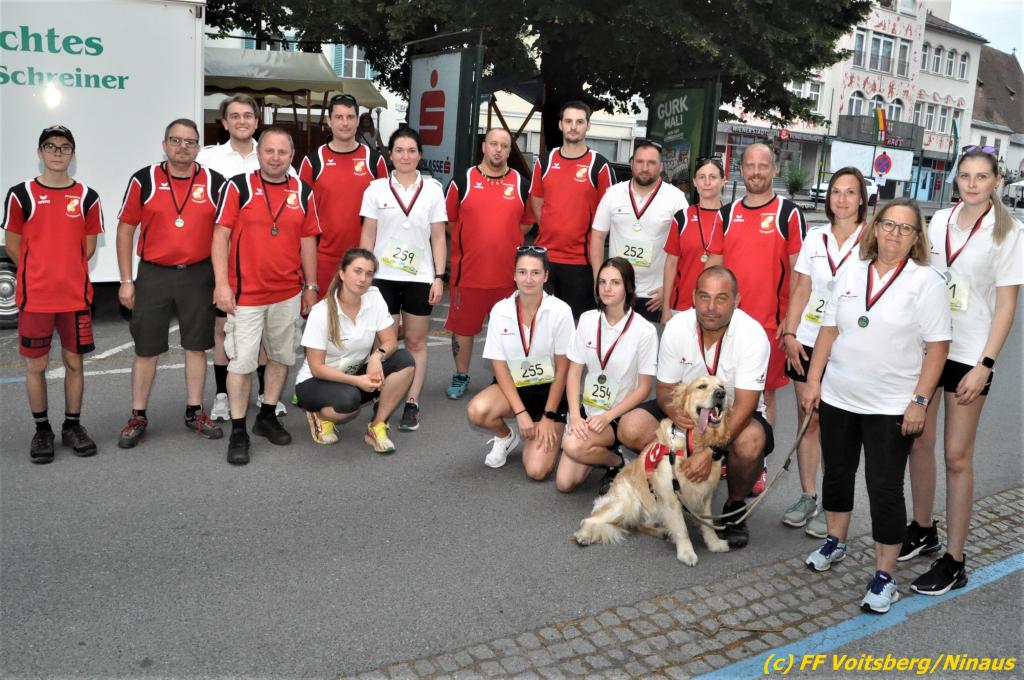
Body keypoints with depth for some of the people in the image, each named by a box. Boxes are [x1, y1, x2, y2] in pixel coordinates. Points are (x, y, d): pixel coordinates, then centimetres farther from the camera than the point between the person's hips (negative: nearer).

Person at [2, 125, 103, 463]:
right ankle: (42, 429, 20)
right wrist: (40, 274, 9)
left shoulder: (87, 197, 4)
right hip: (34, 297, -1)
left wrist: (65, 272, 6)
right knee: (36, 365, 6)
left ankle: (72, 426, 22)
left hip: (76, 295, 1)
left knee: (74, 362, 8)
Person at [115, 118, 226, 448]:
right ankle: (138, 417, 19)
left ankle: (195, 412, 22)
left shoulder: (214, 182, 0)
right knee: (146, 349, 6)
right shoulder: (144, 180, -2)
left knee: (196, 346, 9)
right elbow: (125, 229, 1)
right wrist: (126, 280, -2)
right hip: (153, 275, -1)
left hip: (199, 275, 1)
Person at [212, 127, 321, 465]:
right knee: (241, 362, -1)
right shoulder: (238, 187, -3)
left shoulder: (303, 193, 6)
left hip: (288, 294, 4)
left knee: (281, 357, 13)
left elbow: (308, 242, 10)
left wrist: (311, 287, 10)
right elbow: (221, 235, -6)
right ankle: (238, 432, 9)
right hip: (245, 294, -4)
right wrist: (221, 283, -13)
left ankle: (267, 417, 30)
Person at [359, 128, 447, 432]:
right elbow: (368, 235, 4)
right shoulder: (376, 188, 3)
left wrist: (439, 277, -3)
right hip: (383, 276, 0)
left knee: (416, 342, 6)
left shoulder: (432, 189, 4)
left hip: (419, 277, 0)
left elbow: (438, 237, 3)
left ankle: (412, 404, 13)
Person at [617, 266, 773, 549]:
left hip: (734, 414, -3)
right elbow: (664, 388, -7)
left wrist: (710, 452, -39)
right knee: (631, 428, -21)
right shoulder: (677, 327, -16)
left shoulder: (752, 335, -25)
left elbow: (744, 406, -28)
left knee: (750, 443, -38)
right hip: (687, 410, 3)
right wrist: (673, 410, -33)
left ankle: (735, 506, -4)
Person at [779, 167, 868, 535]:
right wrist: (789, 333, 0)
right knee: (807, 419, 8)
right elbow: (801, 291, 9)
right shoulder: (814, 238, 8)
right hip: (808, 341, 3)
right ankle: (807, 497, 20)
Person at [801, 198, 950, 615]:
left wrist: (919, 400, -14)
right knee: (837, 472, 17)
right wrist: (813, 381, 4)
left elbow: (937, 347, -8)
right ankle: (835, 542, 38)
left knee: (885, 488, -1)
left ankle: (884, 577, 10)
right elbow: (829, 330, 8)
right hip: (838, 398, 4)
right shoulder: (850, 272, 6)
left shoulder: (926, 281, -6)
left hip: (891, 407, -4)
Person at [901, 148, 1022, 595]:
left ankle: (953, 562, 9)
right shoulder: (939, 221, 6)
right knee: (918, 442, 11)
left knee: (956, 456, -1)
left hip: (968, 355, -4)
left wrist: (984, 365, -13)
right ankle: (922, 531, 30)